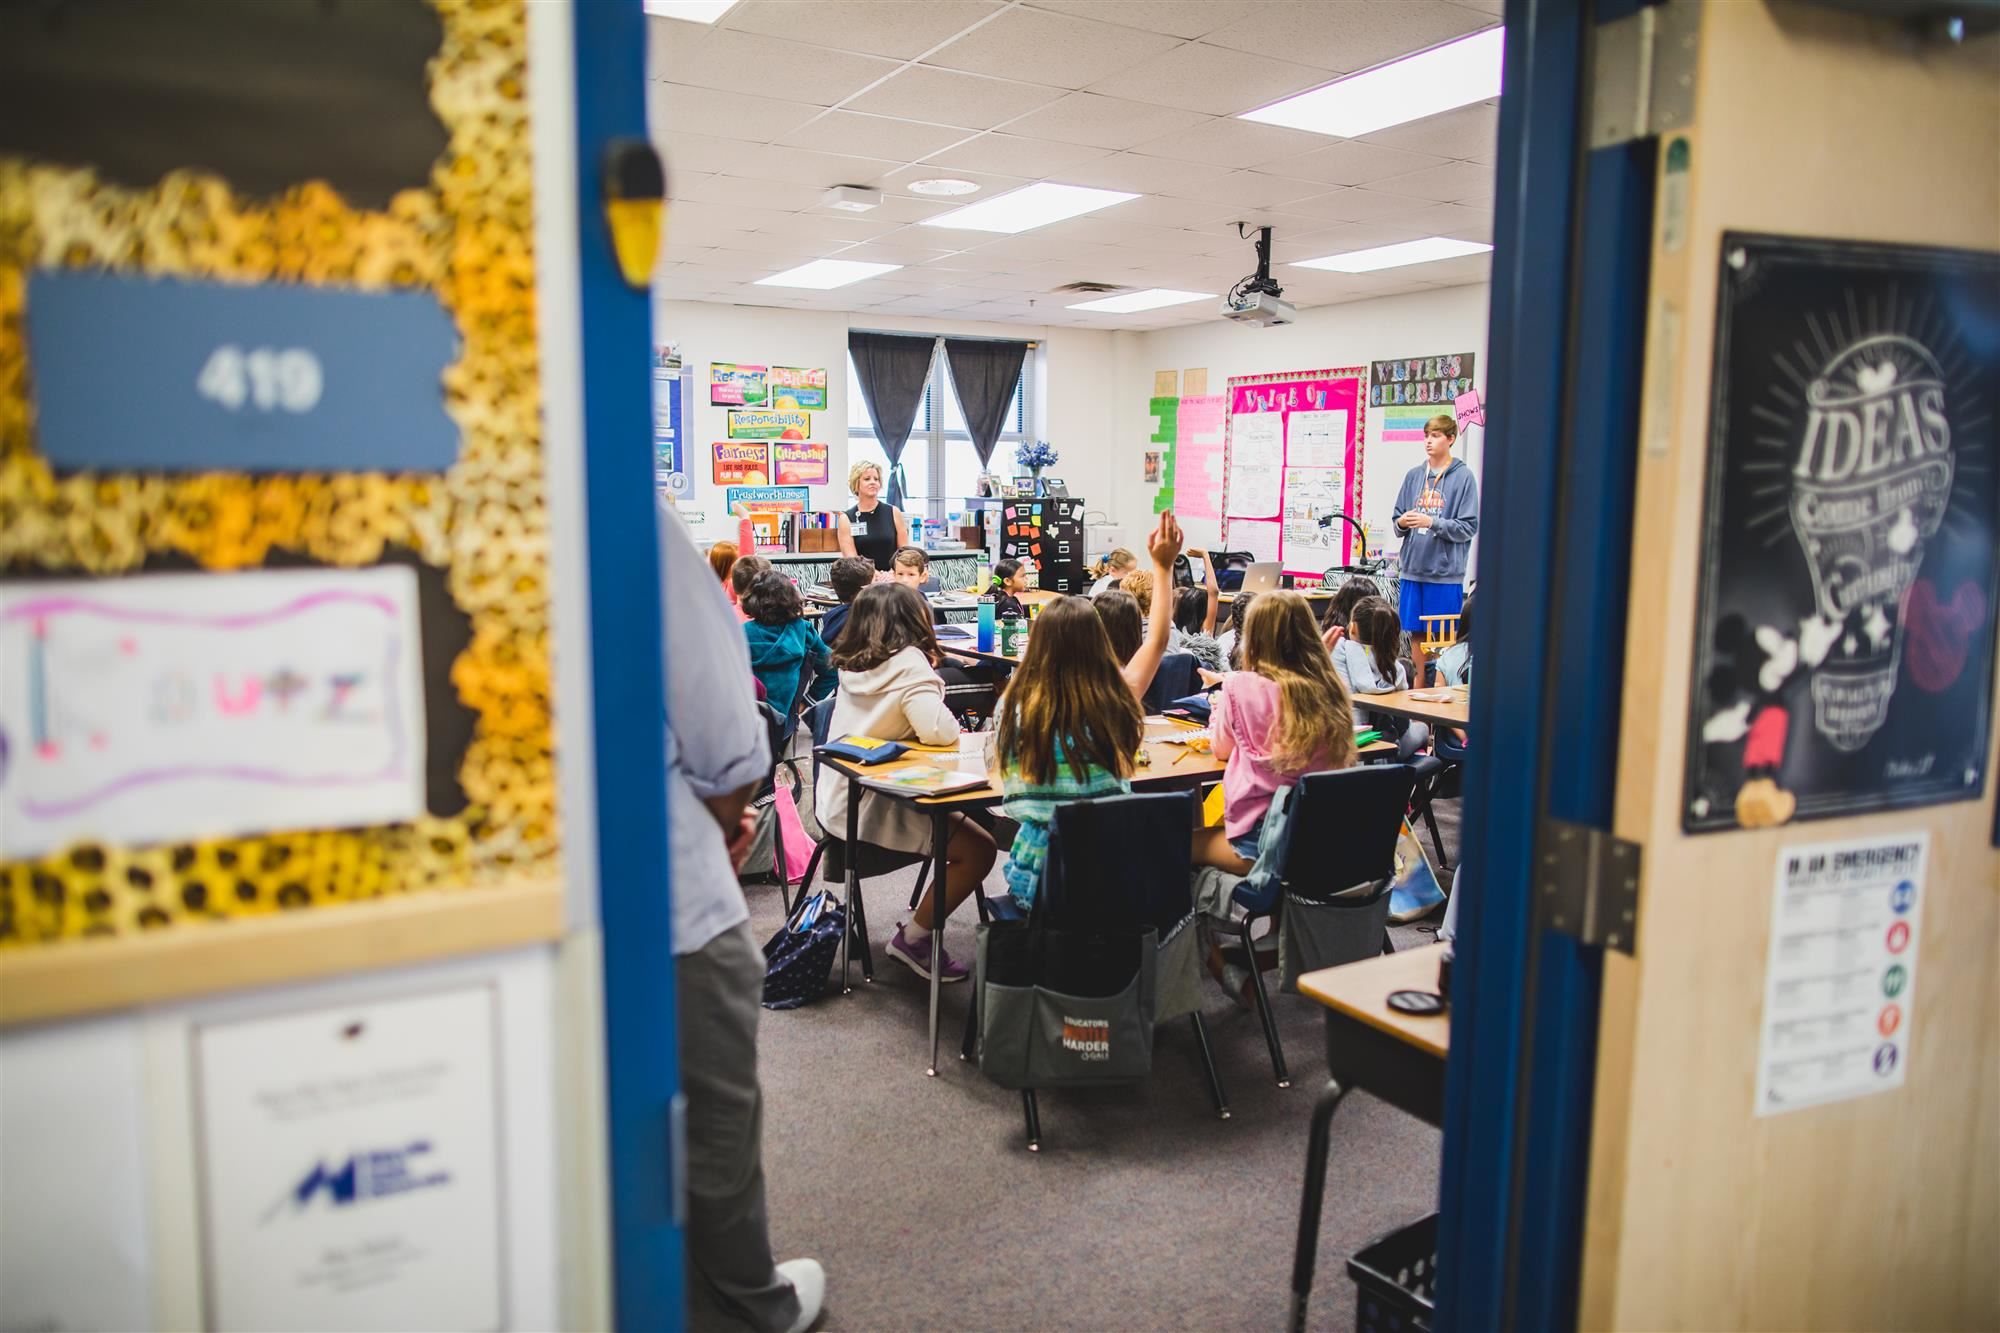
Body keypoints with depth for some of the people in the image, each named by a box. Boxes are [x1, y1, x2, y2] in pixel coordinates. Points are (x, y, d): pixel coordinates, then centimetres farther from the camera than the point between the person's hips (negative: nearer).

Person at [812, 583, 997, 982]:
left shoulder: (852, 664, 6)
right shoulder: (909, 664, -16)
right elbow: (939, 731, -27)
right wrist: (950, 721, -4)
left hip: (839, 799, 9)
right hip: (873, 808, -9)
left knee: (964, 821, 22)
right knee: (978, 848, -5)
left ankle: (923, 921, 24)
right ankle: (914, 939, 4)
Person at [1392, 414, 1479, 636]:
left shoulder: (1463, 476, -3)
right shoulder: (1414, 475, 9)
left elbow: (1469, 528, -7)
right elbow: (1398, 519, 12)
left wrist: (1432, 522, -18)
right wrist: (1402, 522, -10)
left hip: (1445, 573, -4)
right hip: (1413, 569, 4)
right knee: (1416, 633, 9)